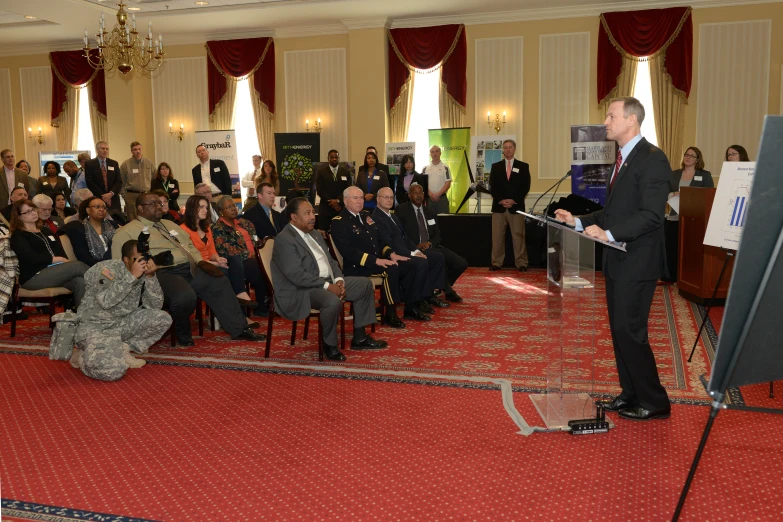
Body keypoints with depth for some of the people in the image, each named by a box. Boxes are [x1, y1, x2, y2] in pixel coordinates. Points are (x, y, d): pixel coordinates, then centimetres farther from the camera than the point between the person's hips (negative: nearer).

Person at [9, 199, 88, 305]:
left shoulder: (46, 231, 26)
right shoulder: (18, 236, 5)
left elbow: (62, 253, 13)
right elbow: (32, 258, -11)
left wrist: (64, 262, -9)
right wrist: (58, 259, -6)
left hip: (55, 270, 6)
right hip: (33, 277, -6)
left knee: (80, 282, -29)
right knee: (77, 266, -27)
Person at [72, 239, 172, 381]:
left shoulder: (143, 273, 0)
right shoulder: (108, 268, -18)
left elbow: (156, 306, -7)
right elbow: (106, 301, -33)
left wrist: (150, 276, -18)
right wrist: (132, 276, -31)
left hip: (121, 324, 7)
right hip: (94, 326, -7)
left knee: (163, 319, -11)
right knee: (114, 370, -28)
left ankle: (124, 350, 1)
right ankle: (82, 355, 4)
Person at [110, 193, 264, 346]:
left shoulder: (169, 224, 25)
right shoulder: (126, 232, 1)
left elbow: (189, 245, 27)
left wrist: (201, 262, 7)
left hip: (190, 268, 8)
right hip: (162, 273, -8)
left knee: (221, 284, -6)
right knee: (185, 297, -35)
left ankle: (239, 330, 2)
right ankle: (183, 335, -6)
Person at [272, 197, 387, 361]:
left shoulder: (315, 235, 15)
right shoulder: (284, 240, -15)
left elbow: (330, 260, 16)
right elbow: (298, 276, -23)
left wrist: (338, 280, -4)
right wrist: (327, 286, -21)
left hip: (328, 281, 10)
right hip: (300, 291, -10)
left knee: (365, 284, 7)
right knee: (333, 301, -37)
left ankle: (359, 338, 12)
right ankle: (329, 345, -12)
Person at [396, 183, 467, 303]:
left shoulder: (430, 212, 18)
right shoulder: (401, 210, 2)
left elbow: (438, 235, 14)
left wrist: (430, 243, -10)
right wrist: (415, 247, -20)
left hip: (432, 247, 6)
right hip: (415, 249, -6)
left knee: (461, 263, -13)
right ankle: (448, 290, -14)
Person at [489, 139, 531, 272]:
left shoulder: (523, 166, 7)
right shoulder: (496, 166, 12)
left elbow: (526, 186, 1)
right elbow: (492, 186, 6)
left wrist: (514, 200, -11)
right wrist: (500, 200, -9)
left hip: (516, 206, -1)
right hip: (499, 206, 2)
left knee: (518, 236, 0)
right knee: (497, 236, 1)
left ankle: (521, 263, 4)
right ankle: (497, 263, 6)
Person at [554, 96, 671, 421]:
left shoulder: (652, 159, -15)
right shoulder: (623, 159, 15)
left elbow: (651, 215, -23)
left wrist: (608, 233, -30)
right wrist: (579, 221, 8)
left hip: (637, 261, -9)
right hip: (617, 260, 9)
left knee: (629, 330, -6)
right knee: (619, 330, 13)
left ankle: (654, 401, 9)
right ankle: (631, 394, 26)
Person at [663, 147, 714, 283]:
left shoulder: (705, 175, 6)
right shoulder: (674, 174, 14)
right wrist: (674, 195, -11)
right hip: (674, 217, 3)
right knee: (671, 247, 1)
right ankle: (670, 276, 10)